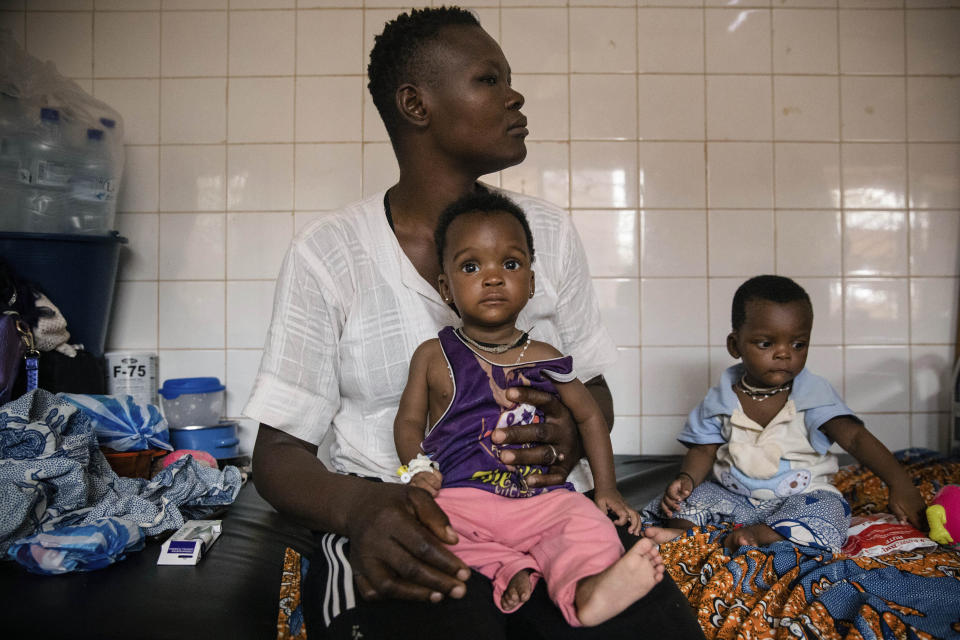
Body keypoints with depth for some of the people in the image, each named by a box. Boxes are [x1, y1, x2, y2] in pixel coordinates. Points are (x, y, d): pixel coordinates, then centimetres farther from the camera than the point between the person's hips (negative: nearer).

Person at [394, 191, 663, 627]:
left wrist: (606, 489, 13)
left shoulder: (544, 359, 9)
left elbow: (589, 415, 20)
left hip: (539, 497, 2)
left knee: (588, 524, -23)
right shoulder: (433, 356, 6)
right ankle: (511, 570, -31)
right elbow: (409, 421, 11)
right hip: (459, 493, -1)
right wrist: (418, 469, -10)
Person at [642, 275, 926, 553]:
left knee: (828, 510, -31)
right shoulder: (721, 399, -4)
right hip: (734, 496, 2)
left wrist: (899, 484, -31)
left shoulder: (813, 395, -9)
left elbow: (856, 437, -18)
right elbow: (704, 450, 0)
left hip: (799, 496, -2)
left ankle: (759, 534, -36)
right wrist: (686, 478, -21)